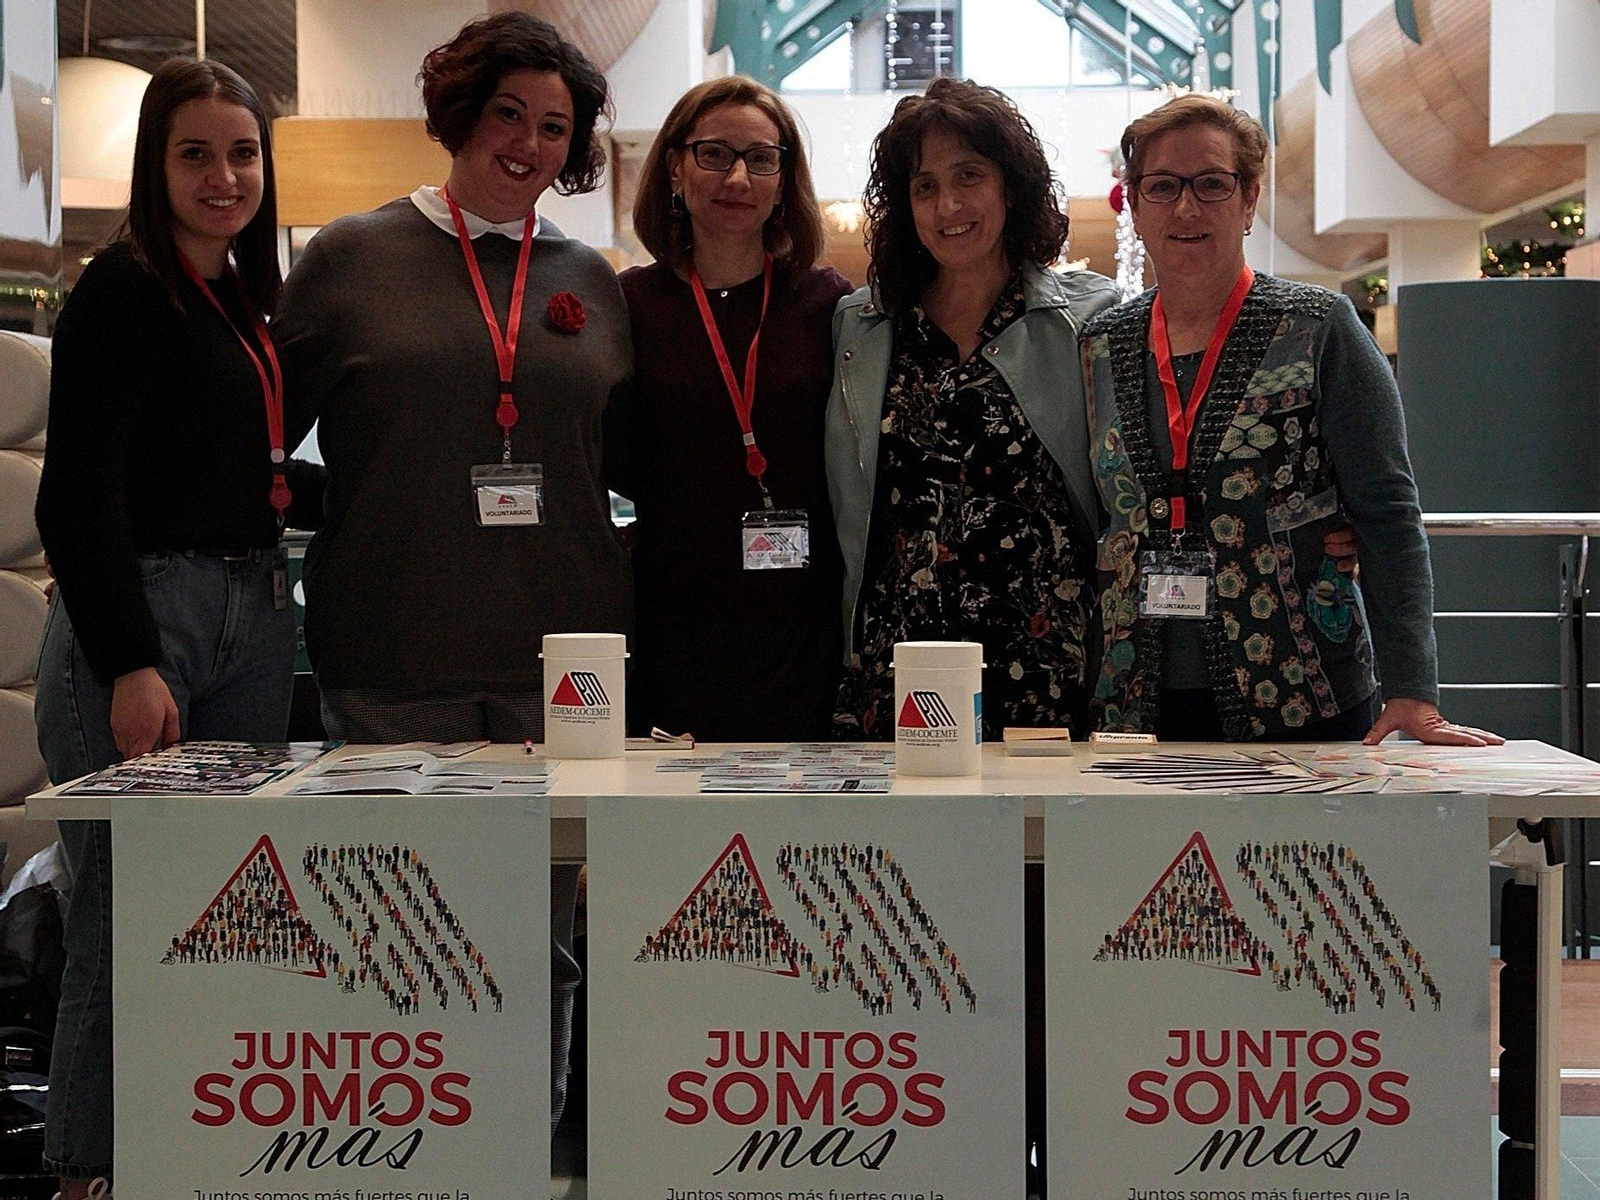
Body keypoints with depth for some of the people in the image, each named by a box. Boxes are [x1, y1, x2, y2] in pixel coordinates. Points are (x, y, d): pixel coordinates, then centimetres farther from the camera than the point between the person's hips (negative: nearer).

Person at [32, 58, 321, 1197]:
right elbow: (80, 497, -14)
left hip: (254, 616, 8)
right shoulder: (125, 291, -8)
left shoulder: (246, 300, 16)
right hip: (137, 616, -8)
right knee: (128, 922, -4)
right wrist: (130, 666, -19)